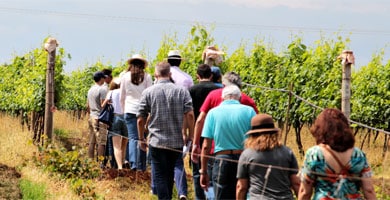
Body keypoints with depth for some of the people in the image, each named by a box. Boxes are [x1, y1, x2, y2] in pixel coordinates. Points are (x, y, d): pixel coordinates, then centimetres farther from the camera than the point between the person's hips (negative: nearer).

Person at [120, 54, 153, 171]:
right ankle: (141, 166, 6)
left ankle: (133, 163, -19)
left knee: (133, 137, -2)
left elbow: (122, 97, 11)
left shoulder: (125, 77, 6)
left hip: (130, 110, 0)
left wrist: (124, 110, 22)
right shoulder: (147, 77, 2)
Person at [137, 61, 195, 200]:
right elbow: (189, 115, -7)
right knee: (169, 174, 19)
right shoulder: (182, 91, 0)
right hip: (177, 142, 3)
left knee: (160, 176, 1)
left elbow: (140, 119, -1)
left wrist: (141, 139, 11)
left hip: (157, 142, -2)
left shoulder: (148, 92, -3)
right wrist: (191, 136, 0)